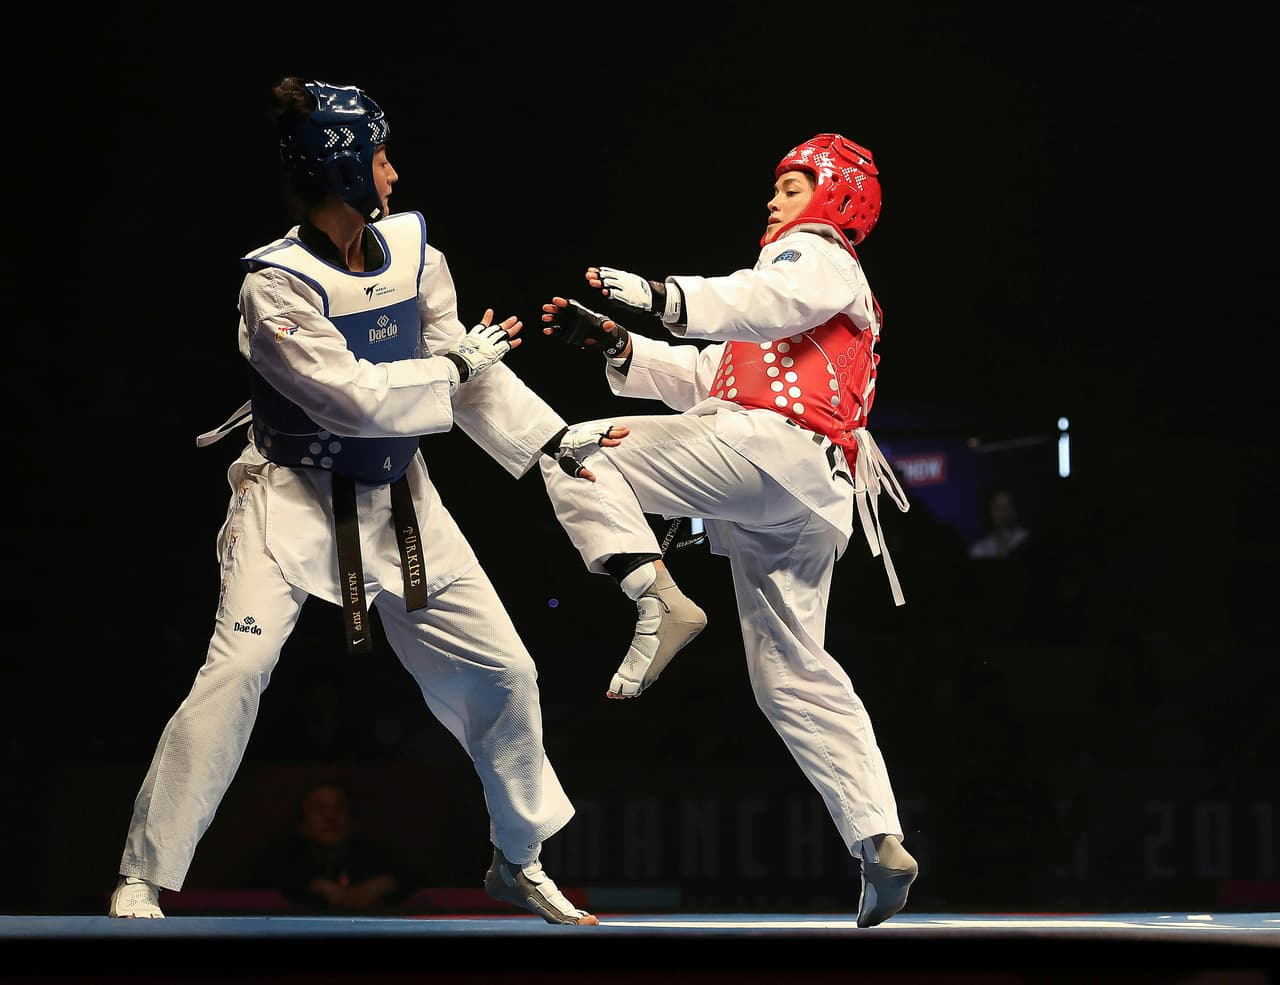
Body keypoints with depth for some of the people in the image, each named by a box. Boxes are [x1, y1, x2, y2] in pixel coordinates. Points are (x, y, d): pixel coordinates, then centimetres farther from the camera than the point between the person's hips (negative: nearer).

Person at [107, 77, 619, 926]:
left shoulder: (412, 253, -4)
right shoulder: (276, 284, -21)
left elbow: (470, 378, 3)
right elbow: (359, 400, -27)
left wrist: (557, 440, -5)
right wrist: (463, 363, -17)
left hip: (397, 499, 6)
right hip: (295, 498, -6)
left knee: (504, 672, 6)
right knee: (236, 672, -21)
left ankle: (520, 862, 27)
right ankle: (144, 876, -12)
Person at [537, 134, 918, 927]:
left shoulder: (819, 258, 11)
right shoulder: (802, 279, 39)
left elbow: (766, 303, -16)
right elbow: (703, 380, 30)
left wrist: (662, 296, -32)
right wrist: (617, 346, 16)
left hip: (775, 448, -9)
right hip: (805, 502, 9)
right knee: (793, 678, 7)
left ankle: (659, 598, -30)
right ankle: (881, 844, 1)